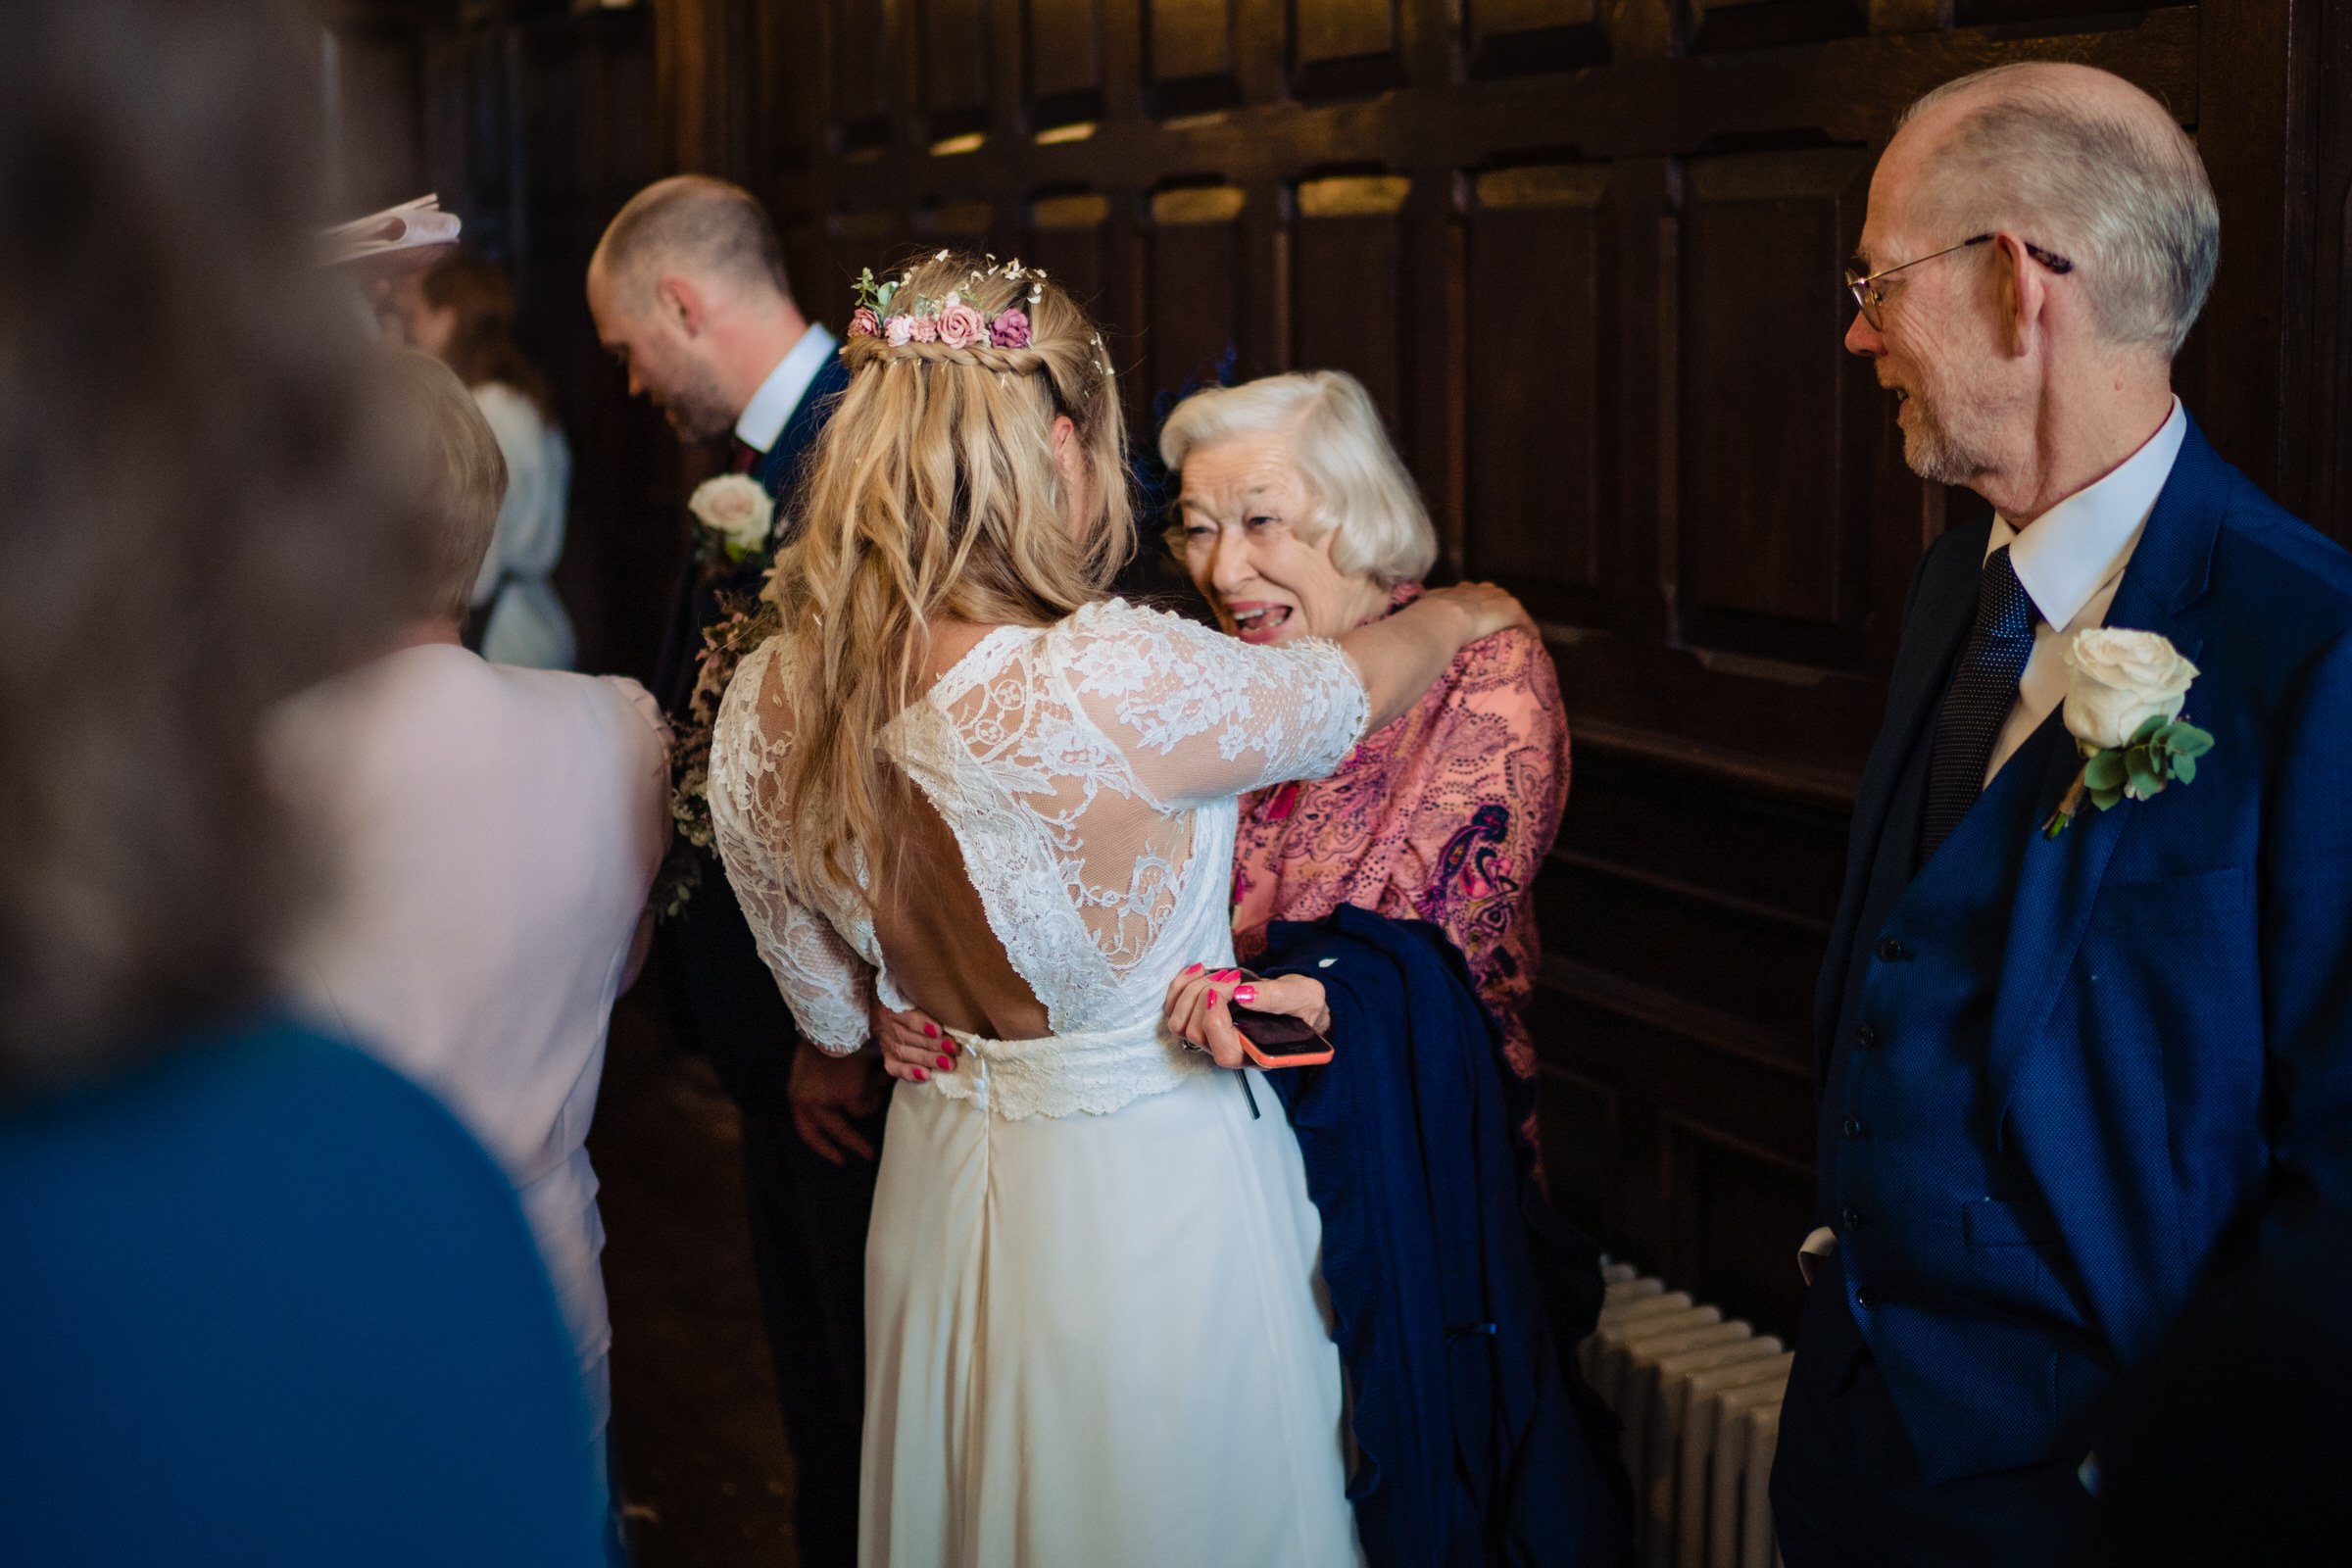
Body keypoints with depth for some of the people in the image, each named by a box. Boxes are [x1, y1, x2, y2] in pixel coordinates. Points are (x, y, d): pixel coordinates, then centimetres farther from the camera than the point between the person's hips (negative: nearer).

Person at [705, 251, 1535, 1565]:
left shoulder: (769, 706, -11)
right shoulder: (1113, 680, -30)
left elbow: (833, 1015, 2)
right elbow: (1342, 691, -8)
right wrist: (1456, 612, 14)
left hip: (940, 1189, 6)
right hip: (1151, 1195, -6)